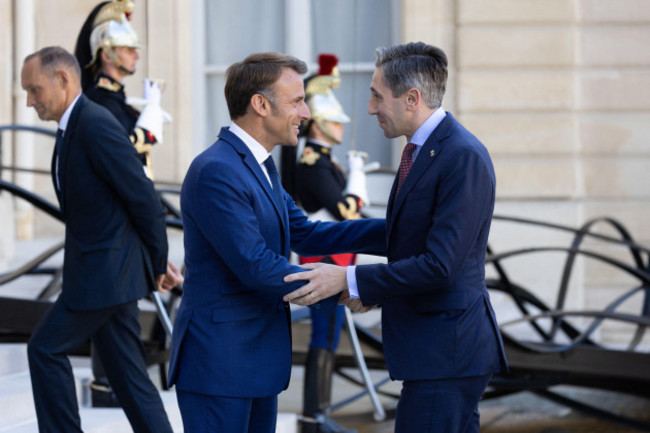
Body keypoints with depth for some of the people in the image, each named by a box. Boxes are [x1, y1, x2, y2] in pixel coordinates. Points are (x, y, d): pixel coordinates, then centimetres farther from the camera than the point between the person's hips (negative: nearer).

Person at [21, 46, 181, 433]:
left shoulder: (96, 125, -17)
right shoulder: (72, 128, 14)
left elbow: (143, 198, -17)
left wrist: (158, 265, -8)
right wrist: (155, 263, 17)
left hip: (108, 270, -10)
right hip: (102, 270, 10)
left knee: (46, 348, -1)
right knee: (128, 374, 10)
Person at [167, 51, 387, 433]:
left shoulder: (258, 166, 14)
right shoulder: (216, 172, -20)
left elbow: (304, 234, 16)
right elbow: (257, 268, -22)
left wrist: (391, 231, 9)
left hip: (257, 357, 10)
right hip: (218, 360, -10)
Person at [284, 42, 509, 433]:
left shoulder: (464, 157, -18)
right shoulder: (421, 151, 14)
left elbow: (440, 265, -23)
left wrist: (349, 280, -20)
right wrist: (374, 291, 8)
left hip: (447, 352, -10)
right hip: (436, 346, 10)